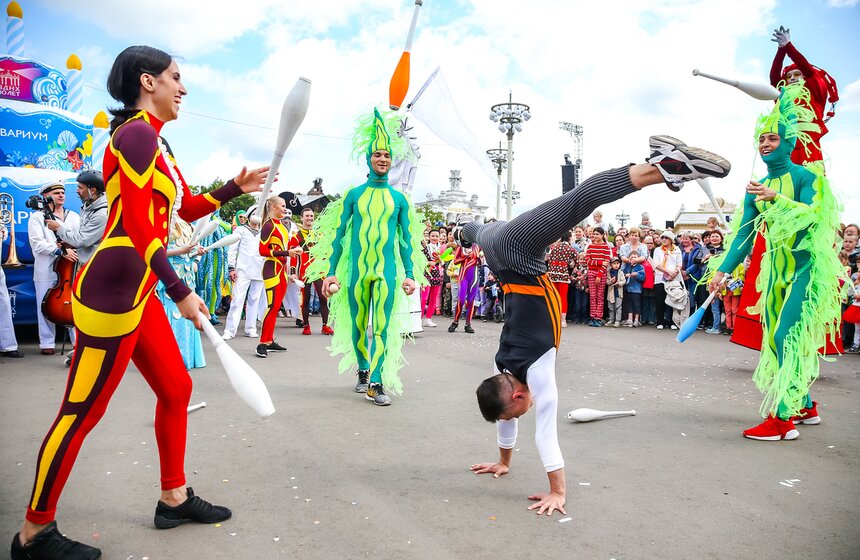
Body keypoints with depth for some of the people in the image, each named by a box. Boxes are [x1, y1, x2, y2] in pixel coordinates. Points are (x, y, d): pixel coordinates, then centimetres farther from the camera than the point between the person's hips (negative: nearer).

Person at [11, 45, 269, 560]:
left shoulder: (153, 141, 18)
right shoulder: (137, 133, -13)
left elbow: (187, 208, 26)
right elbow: (139, 228, -21)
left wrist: (235, 188, 16)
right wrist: (181, 292, -20)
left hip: (138, 292, 11)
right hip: (114, 289, -10)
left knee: (176, 389, 15)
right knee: (82, 412, 0)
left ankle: (175, 499, 30)